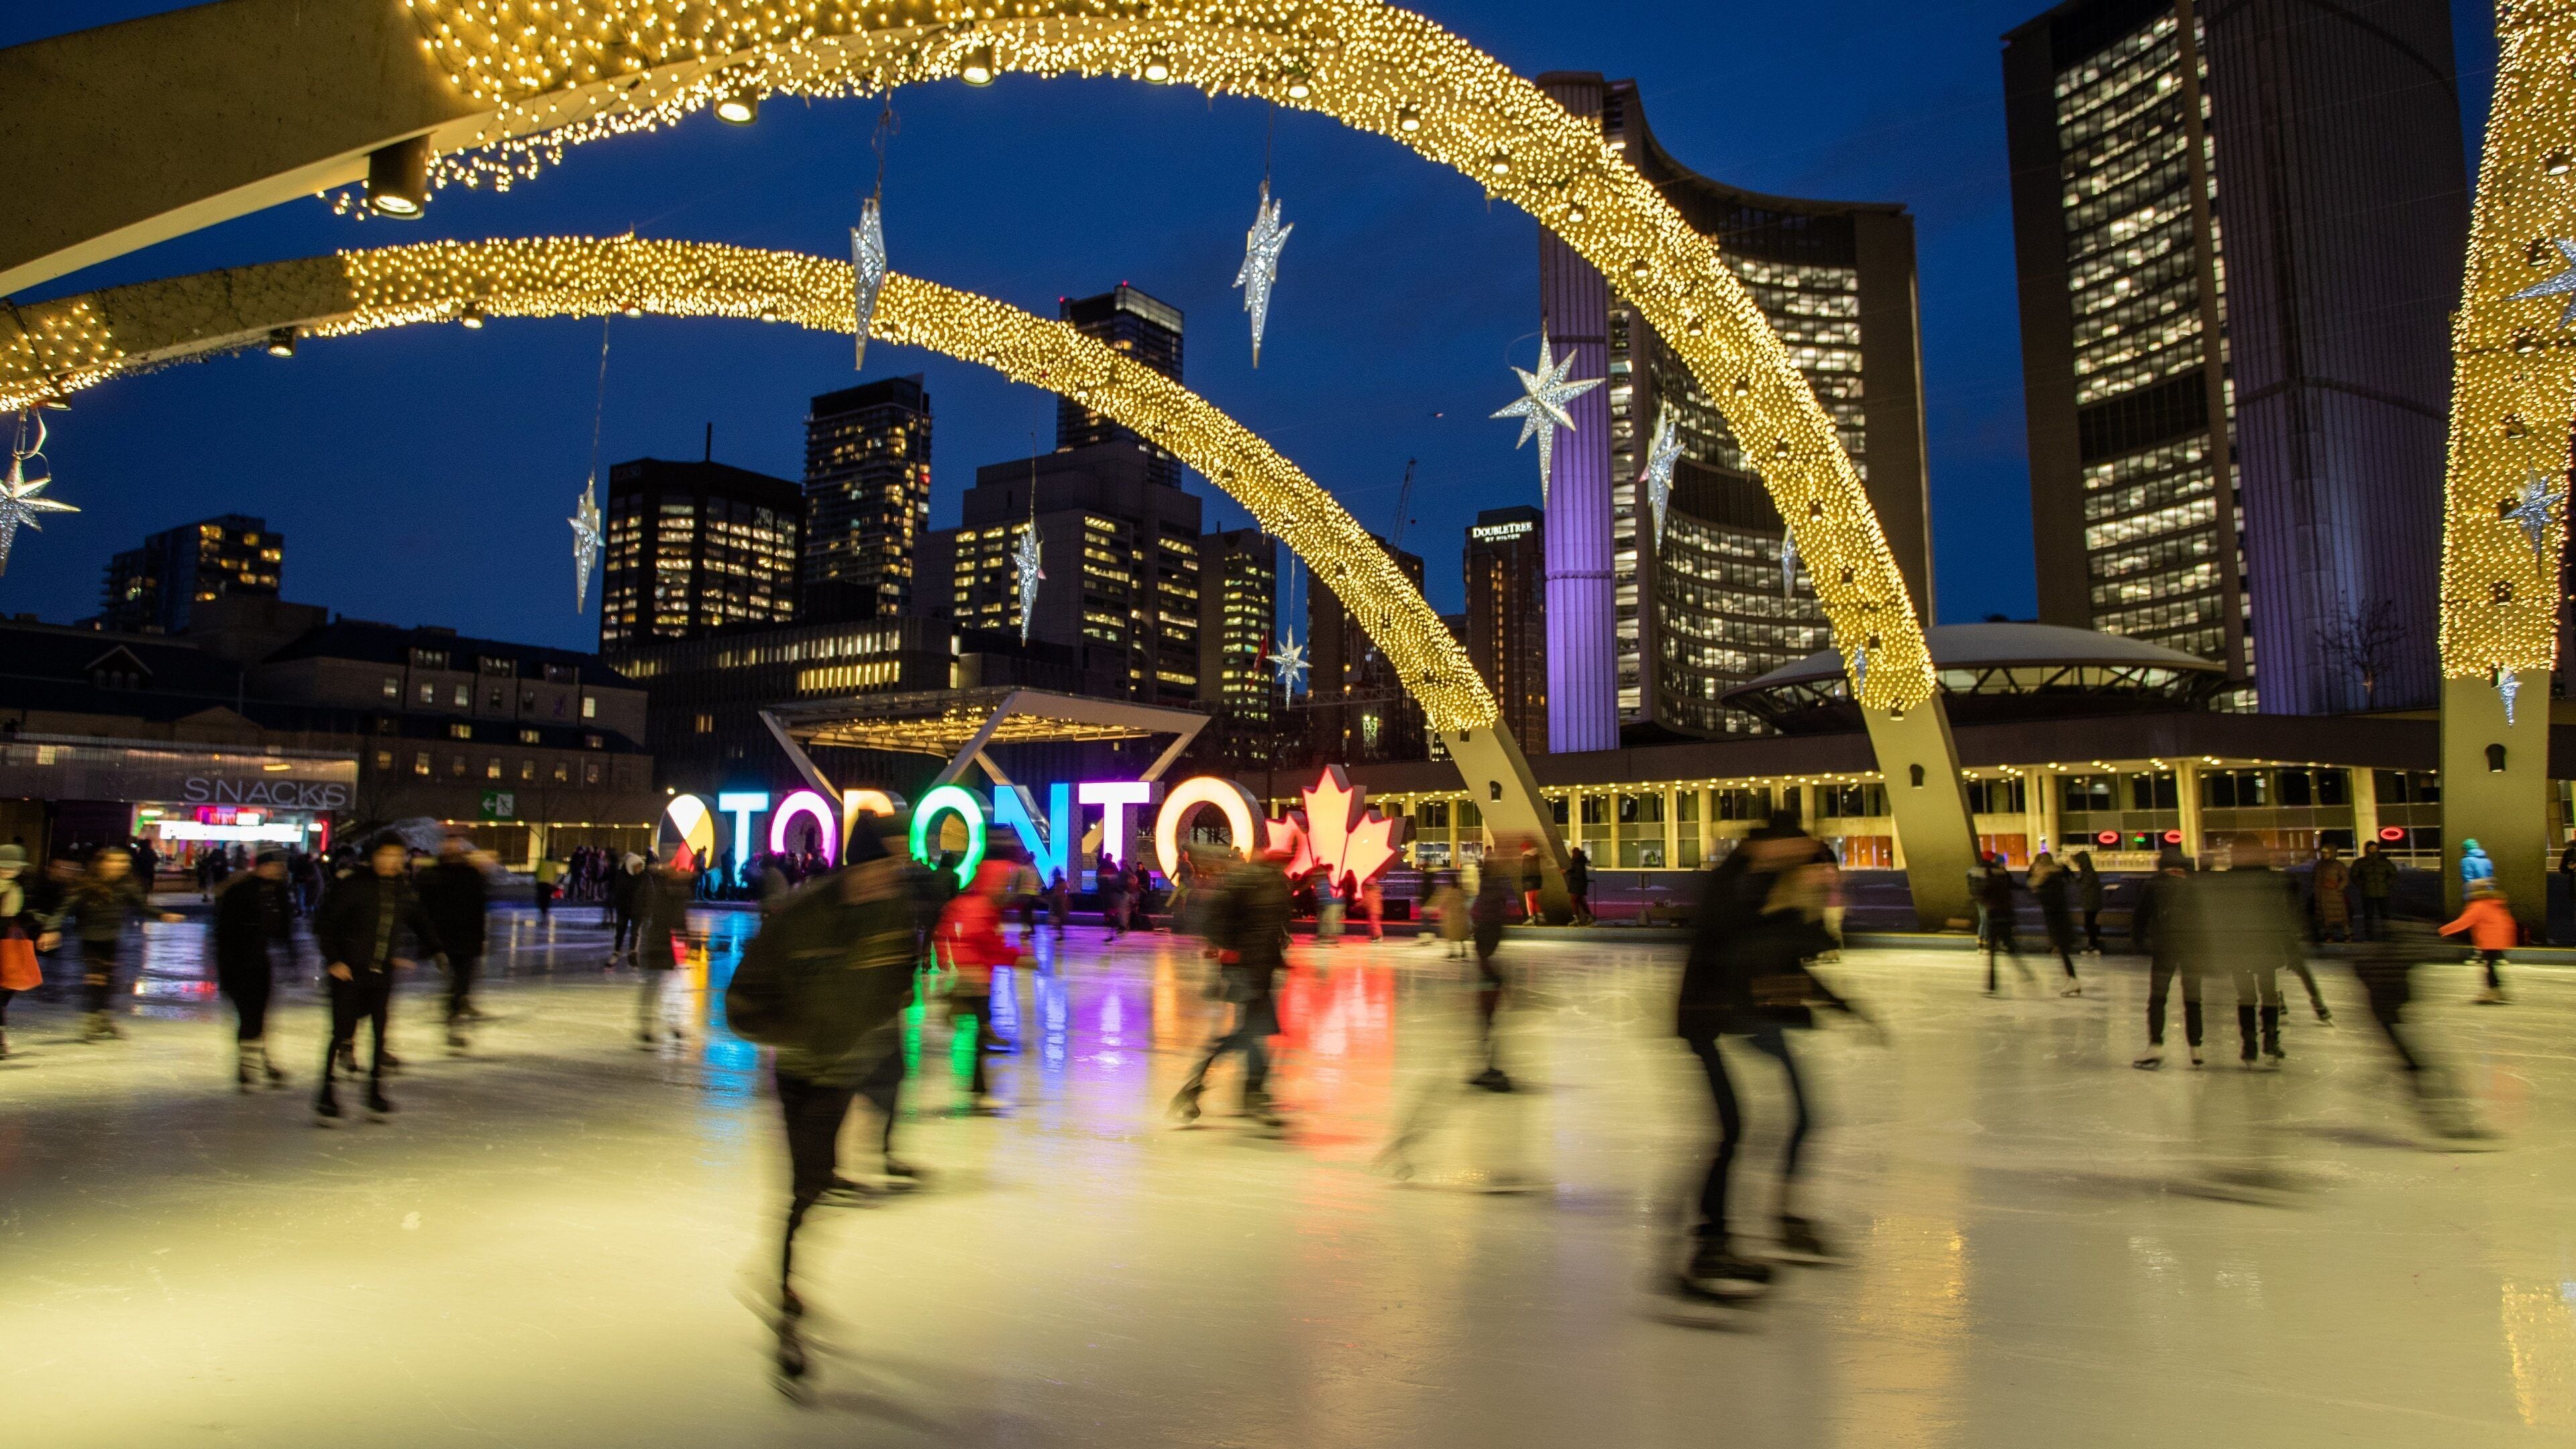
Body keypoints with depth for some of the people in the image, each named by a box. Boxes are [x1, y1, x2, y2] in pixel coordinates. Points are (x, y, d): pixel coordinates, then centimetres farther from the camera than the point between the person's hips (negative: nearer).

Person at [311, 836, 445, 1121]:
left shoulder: (405, 890, 2)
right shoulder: (353, 886, -12)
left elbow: (419, 921, 18)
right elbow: (324, 924, -7)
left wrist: (436, 949, 9)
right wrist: (334, 960, -11)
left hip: (383, 972, 4)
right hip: (348, 971, -4)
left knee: (381, 1030, 5)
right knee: (342, 1033, -2)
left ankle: (376, 1092, 16)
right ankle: (328, 1095, 11)